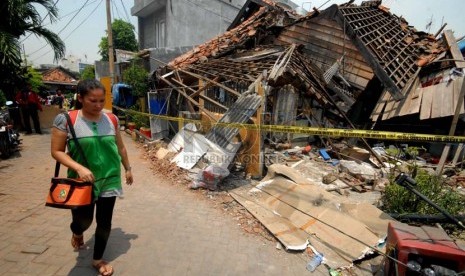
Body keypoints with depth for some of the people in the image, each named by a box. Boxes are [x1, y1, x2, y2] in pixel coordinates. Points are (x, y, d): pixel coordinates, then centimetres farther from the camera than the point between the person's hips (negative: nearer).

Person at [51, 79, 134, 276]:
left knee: (104, 222, 12)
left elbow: (120, 147, 9)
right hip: (82, 181, -2)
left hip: (110, 180, 3)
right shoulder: (66, 119, -11)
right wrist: (79, 168, -22)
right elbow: (57, 151, -8)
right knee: (83, 220, 9)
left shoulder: (111, 119, -2)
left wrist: (127, 168, 16)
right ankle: (77, 233, 50)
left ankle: (98, 259, 37)